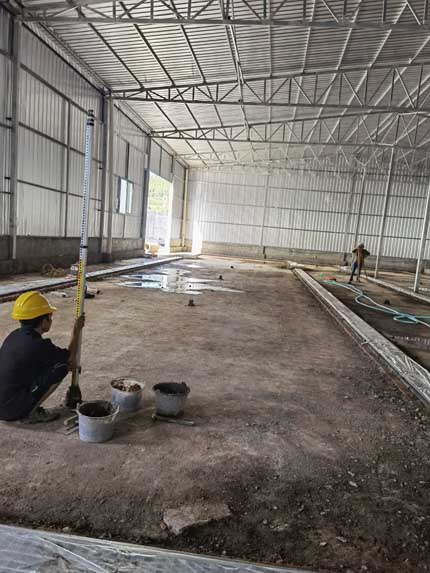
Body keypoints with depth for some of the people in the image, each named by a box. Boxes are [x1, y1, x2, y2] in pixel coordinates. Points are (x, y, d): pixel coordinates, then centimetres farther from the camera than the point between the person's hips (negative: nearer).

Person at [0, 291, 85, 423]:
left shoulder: (14, 336, 3)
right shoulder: (39, 345, -20)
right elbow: (70, 356, 0)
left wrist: (68, 360, 18)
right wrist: (77, 330, 10)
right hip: (12, 410, -8)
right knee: (61, 367, -7)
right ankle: (30, 413, 0)